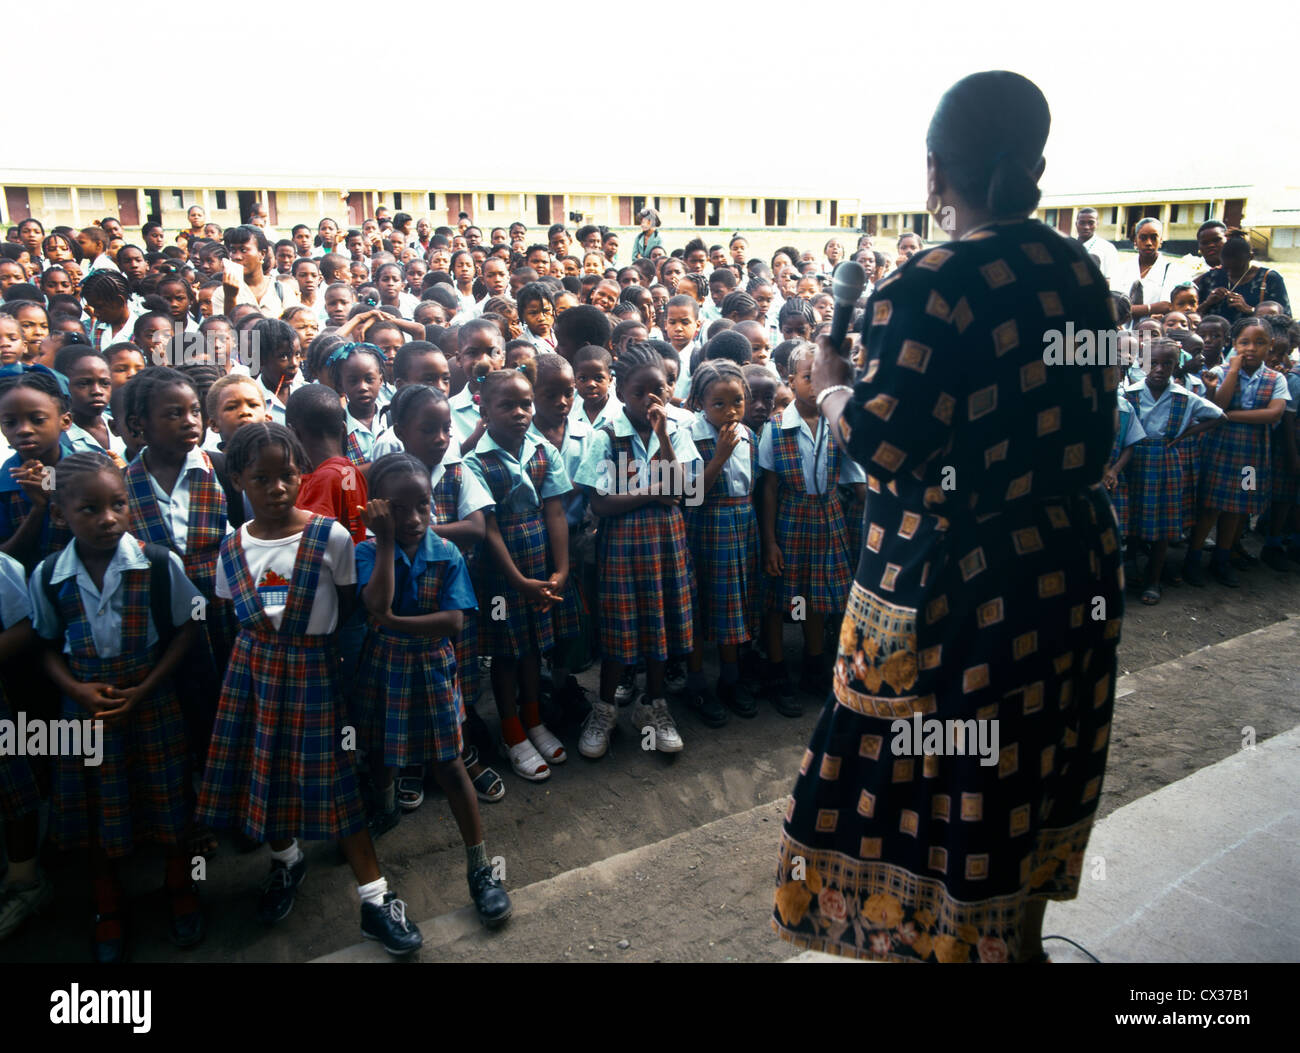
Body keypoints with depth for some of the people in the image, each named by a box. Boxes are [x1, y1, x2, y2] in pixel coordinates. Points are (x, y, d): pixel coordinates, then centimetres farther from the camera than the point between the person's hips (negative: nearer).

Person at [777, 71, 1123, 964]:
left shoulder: (929, 287, -19)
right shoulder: (1081, 273, 3)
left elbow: (879, 443, -19)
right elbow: (1095, 426, 10)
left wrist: (832, 385, -1)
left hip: (958, 587, -7)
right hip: (1074, 569, 8)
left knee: (941, 783, 11)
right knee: (1028, 768, 24)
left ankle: (954, 938, 29)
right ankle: (1019, 935, 45)